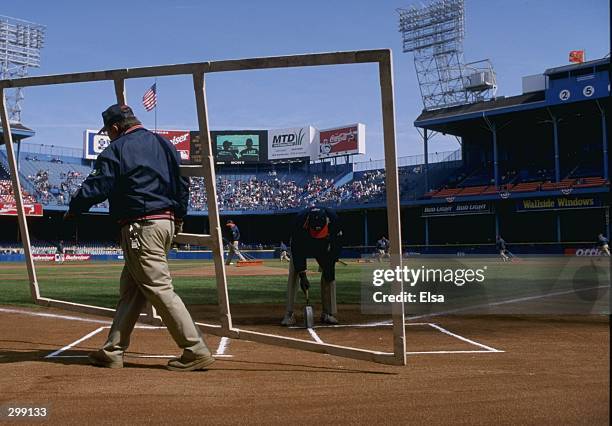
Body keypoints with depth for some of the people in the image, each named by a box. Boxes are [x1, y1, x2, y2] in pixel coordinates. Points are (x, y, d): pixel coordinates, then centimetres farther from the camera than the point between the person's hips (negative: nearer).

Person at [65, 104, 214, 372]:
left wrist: (73, 210, 9)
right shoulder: (165, 145, 15)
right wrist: (178, 219, 24)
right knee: (130, 289, 13)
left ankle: (196, 351, -8)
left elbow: (96, 187, -8)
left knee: (160, 289, -7)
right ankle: (113, 352, 19)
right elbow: (183, 184, 17)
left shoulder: (116, 151, -7)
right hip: (167, 223, 9)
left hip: (141, 227, -9)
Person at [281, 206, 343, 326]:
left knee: (329, 273, -9)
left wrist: (330, 265, -23)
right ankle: (289, 314, -13)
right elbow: (296, 249, -32)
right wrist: (302, 275, -35)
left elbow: (337, 244, -18)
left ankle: (328, 313, -1)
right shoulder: (300, 220, -40)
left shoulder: (333, 218, -34)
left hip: (323, 246, 2)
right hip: (300, 244, -2)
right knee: (293, 275, -14)